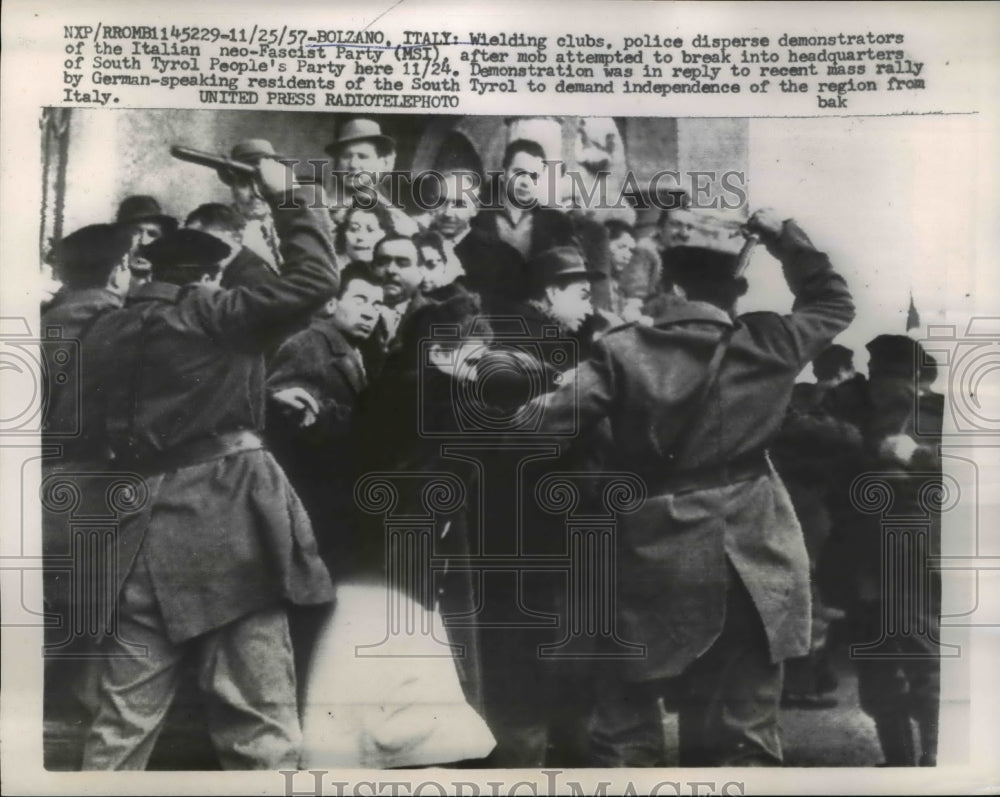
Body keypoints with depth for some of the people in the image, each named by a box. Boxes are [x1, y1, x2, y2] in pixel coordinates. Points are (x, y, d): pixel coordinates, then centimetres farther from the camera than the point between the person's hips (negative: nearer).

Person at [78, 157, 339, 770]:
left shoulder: (103, 335, 14)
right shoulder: (213, 314, -3)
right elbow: (314, 280, -6)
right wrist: (285, 198, 4)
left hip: (141, 529, 6)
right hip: (228, 523, -6)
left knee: (123, 722, 13)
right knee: (259, 719, 0)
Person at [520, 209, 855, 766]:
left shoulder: (624, 350, -6)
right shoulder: (768, 342, -4)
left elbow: (550, 420, -8)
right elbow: (835, 302, 14)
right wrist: (784, 239, 14)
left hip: (652, 557, 0)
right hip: (747, 561, 0)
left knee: (626, 725, 14)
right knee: (741, 733, 12)